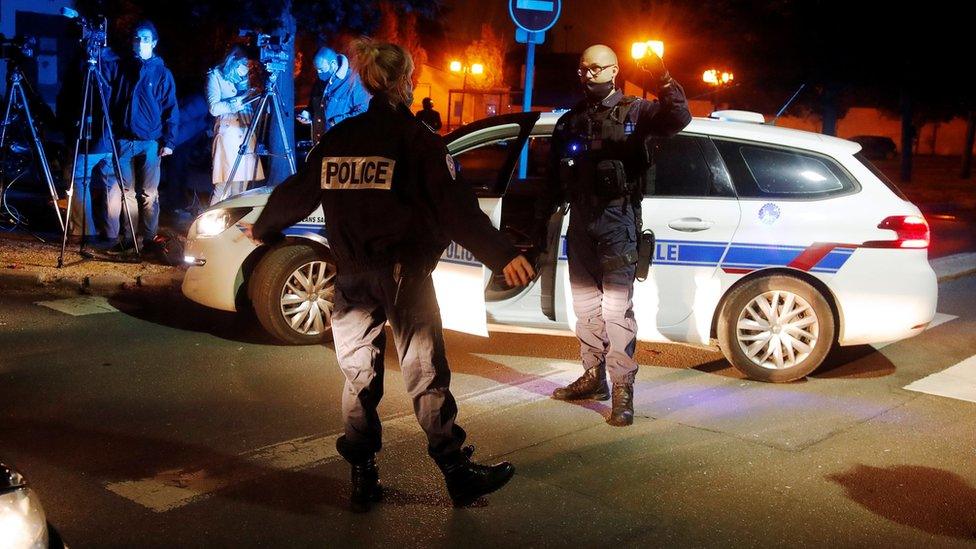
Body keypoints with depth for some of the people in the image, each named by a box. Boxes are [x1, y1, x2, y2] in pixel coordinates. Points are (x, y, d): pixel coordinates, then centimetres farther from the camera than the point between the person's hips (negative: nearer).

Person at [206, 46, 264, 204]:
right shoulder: (215, 76, 4)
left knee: (241, 183, 2)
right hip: (227, 133, -6)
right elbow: (214, 108, -9)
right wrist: (240, 99, -11)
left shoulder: (244, 77, 20)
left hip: (246, 134, 6)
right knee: (224, 183, -12)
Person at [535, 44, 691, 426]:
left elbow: (679, 119, -17)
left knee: (617, 305, -10)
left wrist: (663, 80, -32)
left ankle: (623, 387, -7)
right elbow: (553, 179, 17)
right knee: (585, 302, 12)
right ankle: (594, 377, 23)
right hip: (581, 221, 6)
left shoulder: (634, 112, 1)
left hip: (617, 220, -6)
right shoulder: (569, 121, 15)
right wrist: (541, 220, 14)